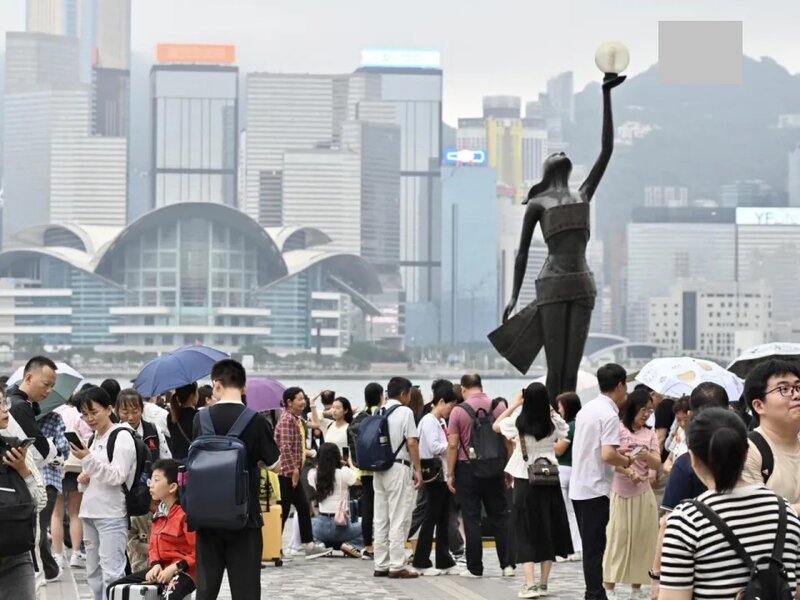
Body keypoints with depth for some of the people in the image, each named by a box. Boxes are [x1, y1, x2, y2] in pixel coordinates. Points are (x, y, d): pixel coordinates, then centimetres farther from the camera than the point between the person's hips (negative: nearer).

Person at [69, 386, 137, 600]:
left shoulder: (122, 437, -7)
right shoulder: (94, 439, 17)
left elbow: (117, 477, -15)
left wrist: (88, 459, -21)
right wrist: (83, 480, 3)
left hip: (111, 515, -9)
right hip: (90, 513, 9)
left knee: (111, 573, -12)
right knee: (93, 572, 11)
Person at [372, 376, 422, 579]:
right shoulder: (405, 412, -8)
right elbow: (412, 442, -11)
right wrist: (417, 470, -6)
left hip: (379, 469, 7)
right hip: (399, 468, -7)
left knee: (381, 519, 9)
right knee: (399, 520, -5)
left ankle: (381, 565, 11)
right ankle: (397, 566, -6)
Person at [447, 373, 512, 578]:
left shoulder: (458, 411, -8)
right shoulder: (498, 407, -1)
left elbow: (453, 445, -9)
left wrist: (450, 474, -1)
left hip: (467, 469, -2)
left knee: (471, 519, 3)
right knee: (500, 517, 10)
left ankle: (475, 568, 4)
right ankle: (507, 564, 8)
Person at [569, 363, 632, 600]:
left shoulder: (587, 409, 11)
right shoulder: (610, 415, -16)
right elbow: (607, 455, -25)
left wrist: (618, 451, 17)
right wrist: (626, 461, -7)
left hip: (578, 488, 9)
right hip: (596, 489, -9)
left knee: (591, 545, 14)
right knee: (594, 548, -4)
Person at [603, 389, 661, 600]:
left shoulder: (650, 434, 9)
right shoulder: (618, 429, -3)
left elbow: (657, 464, 0)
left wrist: (645, 455, -20)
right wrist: (628, 472, -25)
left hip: (643, 493, 4)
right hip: (619, 492, -4)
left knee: (642, 539, 5)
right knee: (617, 537, -3)